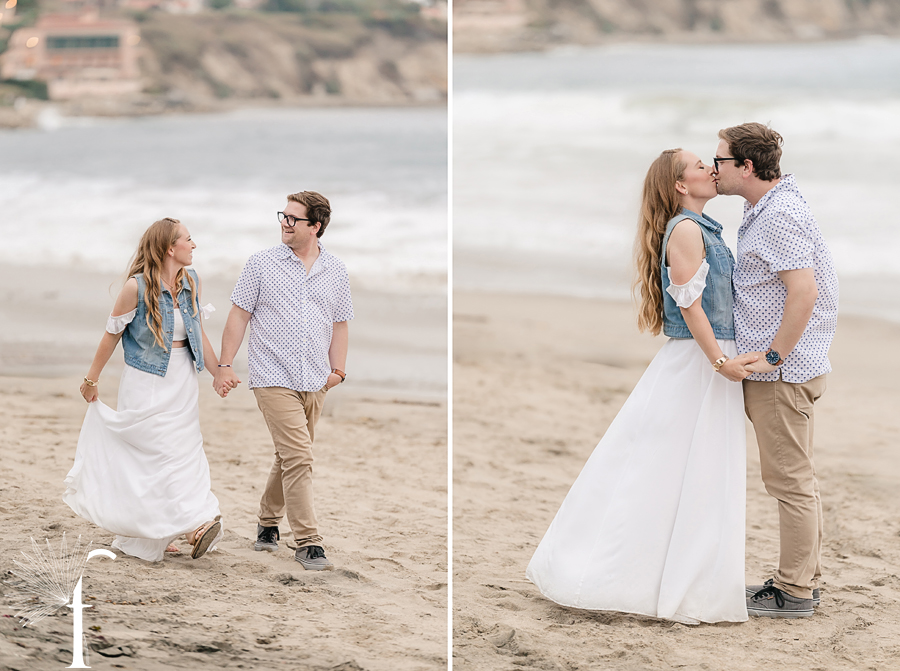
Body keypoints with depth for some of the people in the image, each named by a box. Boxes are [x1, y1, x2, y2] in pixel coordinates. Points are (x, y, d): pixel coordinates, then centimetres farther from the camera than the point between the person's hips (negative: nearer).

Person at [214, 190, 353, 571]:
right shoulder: (262, 264, 0)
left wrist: (338, 370, 5)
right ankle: (308, 543, -12)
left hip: (314, 383, 5)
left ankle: (267, 523, 34)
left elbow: (339, 324, 15)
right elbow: (239, 314, 1)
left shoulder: (336, 271, 9)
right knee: (298, 458, -14)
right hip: (274, 379, -4)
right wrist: (225, 365, -4)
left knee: (290, 458, 14)